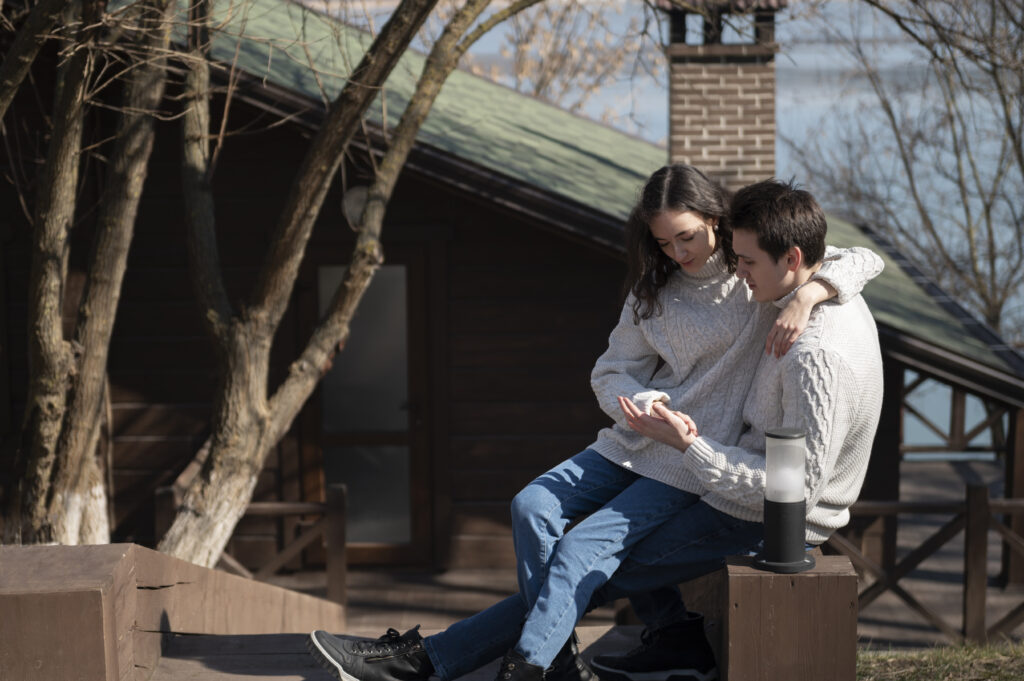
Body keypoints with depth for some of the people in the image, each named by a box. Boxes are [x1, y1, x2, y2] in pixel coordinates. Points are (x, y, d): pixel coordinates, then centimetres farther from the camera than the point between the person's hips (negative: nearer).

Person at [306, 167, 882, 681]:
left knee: (584, 549, -20)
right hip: (633, 444, 6)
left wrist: (808, 295, -31)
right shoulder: (653, 290, 10)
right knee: (534, 506, -14)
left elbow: (865, 260, -11)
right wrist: (639, 402, -13)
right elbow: (611, 372, 10)